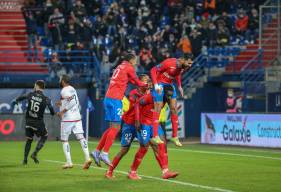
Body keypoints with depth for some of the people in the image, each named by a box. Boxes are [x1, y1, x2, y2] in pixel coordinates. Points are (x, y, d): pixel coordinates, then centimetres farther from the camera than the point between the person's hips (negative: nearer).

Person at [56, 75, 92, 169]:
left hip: (67, 119, -7)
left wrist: (63, 111, -18)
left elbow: (72, 101, -22)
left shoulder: (64, 90, -10)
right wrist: (61, 103, 23)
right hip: (77, 117, 7)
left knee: (64, 140, 4)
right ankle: (87, 157, -16)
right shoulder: (73, 89, 16)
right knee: (80, 137, -1)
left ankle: (69, 162, 1)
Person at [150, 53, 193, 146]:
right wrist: (156, 85, -28)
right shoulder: (169, 63, -27)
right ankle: (155, 136, -6)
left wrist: (179, 86, 7)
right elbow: (153, 70, -21)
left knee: (174, 109, 3)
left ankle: (174, 136, 8)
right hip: (160, 84, -7)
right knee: (158, 108, -9)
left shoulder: (184, 66, -5)